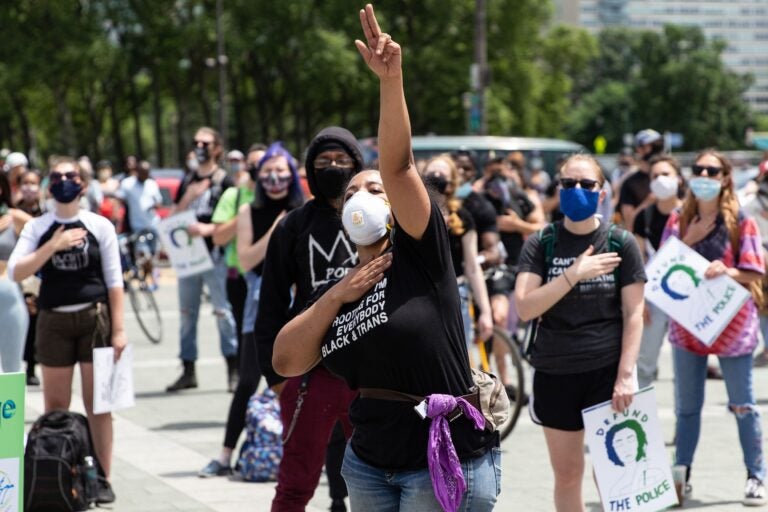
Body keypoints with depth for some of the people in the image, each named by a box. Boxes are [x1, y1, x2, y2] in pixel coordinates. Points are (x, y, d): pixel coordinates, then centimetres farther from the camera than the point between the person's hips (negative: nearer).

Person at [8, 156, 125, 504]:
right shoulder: (37, 228, 4)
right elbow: (16, 273, -8)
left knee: (97, 403, 1)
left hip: (95, 318, -1)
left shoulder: (99, 226, 1)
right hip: (54, 321, 1)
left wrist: (118, 329, -4)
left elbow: (114, 280, 1)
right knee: (55, 406, 6)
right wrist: (53, 245, -16)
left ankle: (103, 479, 6)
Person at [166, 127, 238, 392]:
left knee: (223, 312, -10)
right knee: (187, 314, 8)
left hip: (214, 254, -6)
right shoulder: (187, 181, 16)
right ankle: (188, 371, 14)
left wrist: (209, 228, -22)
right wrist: (188, 197, -6)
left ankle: (233, 369, -9)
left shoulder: (224, 181, 0)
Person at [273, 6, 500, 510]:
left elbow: (399, 165, -18)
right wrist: (334, 298, -7)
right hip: (369, 464, 6)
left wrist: (391, 80, -29)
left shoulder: (420, 253, -4)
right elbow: (285, 361, 3)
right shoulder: (338, 290, 12)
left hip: (448, 462, -6)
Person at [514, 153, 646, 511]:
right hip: (555, 373, 2)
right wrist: (574, 274, -19)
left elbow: (633, 314, -2)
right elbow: (524, 307, -10)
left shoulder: (620, 243, -1)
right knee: (566, 476, 9)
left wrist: (626, 374, -10)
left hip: (607, 370, -2)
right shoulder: (540, 245, 1)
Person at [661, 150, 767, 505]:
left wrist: (729, 272, -25)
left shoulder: (739, 221, -5)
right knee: (686, 405, 9)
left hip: (732, 323, -3)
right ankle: (681, 475, 17)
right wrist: (686, 242, -11)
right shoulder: (678, 220, 5)